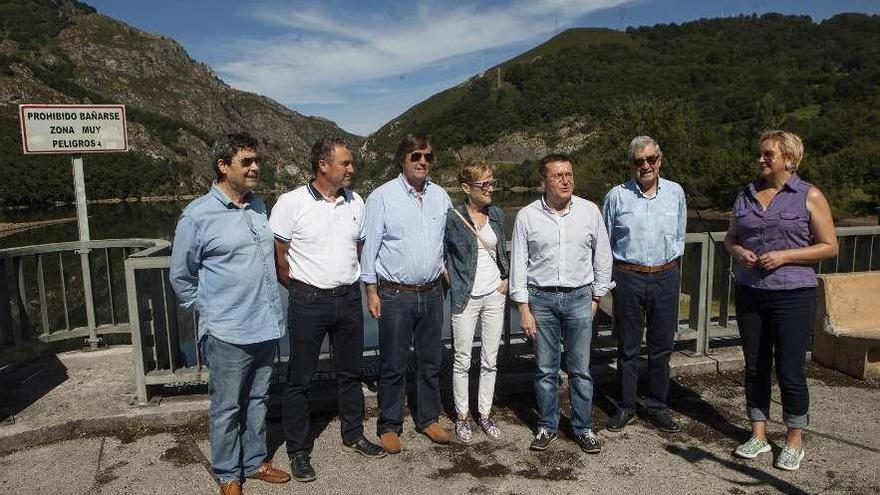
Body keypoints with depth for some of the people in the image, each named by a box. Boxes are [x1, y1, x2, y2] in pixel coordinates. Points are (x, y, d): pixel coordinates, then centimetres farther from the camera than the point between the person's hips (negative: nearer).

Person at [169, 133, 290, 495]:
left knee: (257, 401, 18)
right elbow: (181, 277, -1)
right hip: (228, 333, -5)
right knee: (227, 407, 9)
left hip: (266, 327, 6)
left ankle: (255, 461, 35)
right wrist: (208, 312, 2)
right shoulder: (197, 215, -11)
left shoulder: (259, 206, 7)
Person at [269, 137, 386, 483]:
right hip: (308, 302, -4)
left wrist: (349, 282, 10)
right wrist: (300, 289, -1)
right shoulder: (292, 202, -11)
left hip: (349, 299, 5)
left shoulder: (355, 202, 4)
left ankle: (353, 435, 35)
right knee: (300, 379, 6)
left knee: (350, 372, 17)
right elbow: (277, 255, -7)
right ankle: (299, 450, 22)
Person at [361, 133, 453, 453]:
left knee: (431, 362, 14)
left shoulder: (440, 196, 7)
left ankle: (428, 419, 31)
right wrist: (371, 291, -7)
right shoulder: (382, 196, -7)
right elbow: (370, 246, -5)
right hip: (395, 294, -4)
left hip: (432, 292, 5)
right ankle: (389, 426, 21)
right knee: (393, 365, 5)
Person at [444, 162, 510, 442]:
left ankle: (485, 414, 24)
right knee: (463, 360, 5)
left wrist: (507, 278, 6)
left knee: (490, 360, 10)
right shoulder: (452, 218, -9)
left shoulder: (497, 214, 6)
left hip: (494, 295, 4)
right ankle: (462, 416, 20)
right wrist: (451, 280, -7)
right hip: (466, 297, -4)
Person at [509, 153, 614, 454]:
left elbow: (602, 257, 8)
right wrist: (523, 308, -3)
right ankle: (547, 426, 25)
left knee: (580, 369, 7)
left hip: (579, 297, 1)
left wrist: (596, 296, 8)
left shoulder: (589, 211, 0)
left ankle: (583, 428, 23)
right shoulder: (527, 216, -3)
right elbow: (518, 263, -1)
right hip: (541, 299, 0)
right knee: (546, 369, 9)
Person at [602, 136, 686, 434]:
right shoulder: (617, 195, -3)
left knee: (661, 347, 10)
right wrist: (606, 275, 3)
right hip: (628, 278, -2)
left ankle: (657, 406, 25)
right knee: (628, 348, 7)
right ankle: (625, 407, 21)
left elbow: (679, 236, 17)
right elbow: (604, 241, 6)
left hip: (666, 278, 2)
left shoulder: (675, 192, 5)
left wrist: (668, 262, 11)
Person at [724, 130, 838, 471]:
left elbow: (829, 246, -4)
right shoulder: (746, 195, 8)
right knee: (755, 367, 11)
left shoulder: (810, 196, -4)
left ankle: (795, 440, 22)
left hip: (793, 295, -4)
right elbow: (730, 238, 17)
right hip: (750, 292, 4)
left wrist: (784, 256, -16)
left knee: (790, 371, 1)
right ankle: (758, 435, 25)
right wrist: (739, 252, -6)